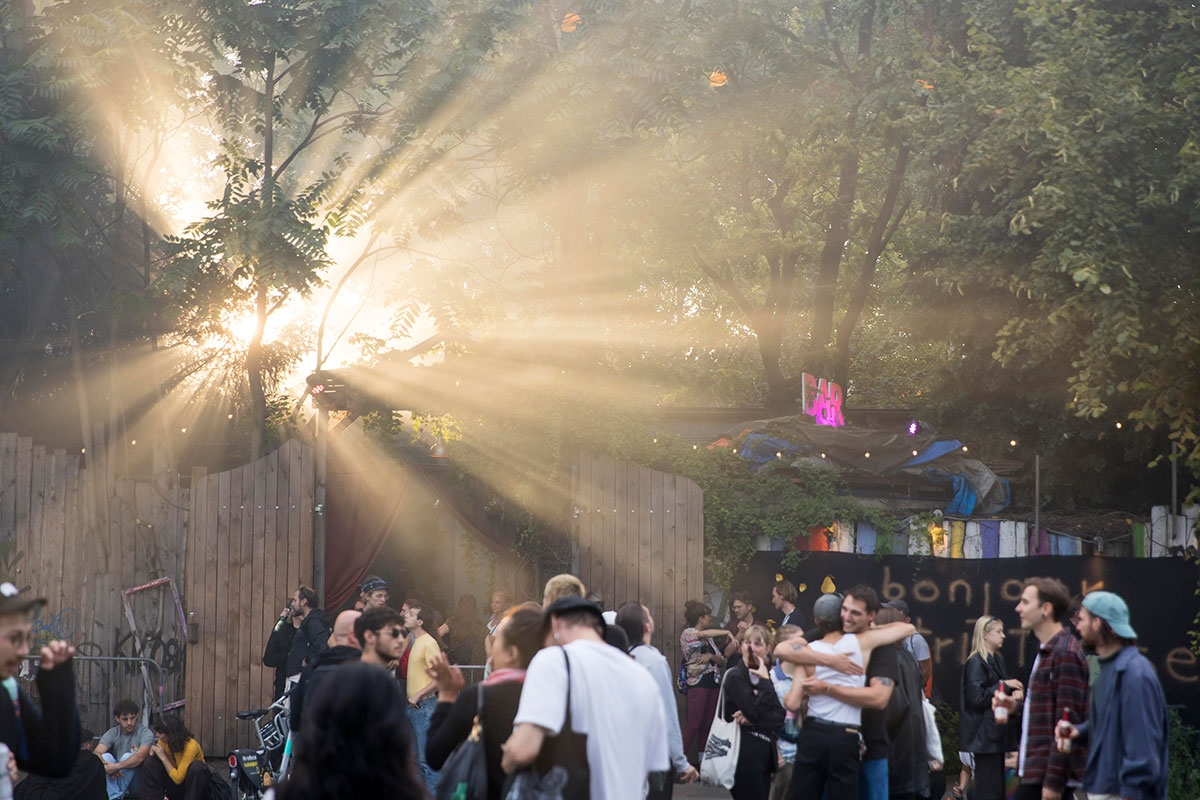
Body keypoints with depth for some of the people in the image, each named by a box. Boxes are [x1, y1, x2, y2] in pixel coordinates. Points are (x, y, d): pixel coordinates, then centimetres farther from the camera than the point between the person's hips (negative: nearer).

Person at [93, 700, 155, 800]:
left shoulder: (145, 733, -11)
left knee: (127, 757, -28)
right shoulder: (112, 733, -1)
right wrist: (107, 767, -37)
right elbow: (96, 753, -16)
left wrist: (116, 766, -41)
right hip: (117, 778, 4)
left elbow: (140, 757, -30)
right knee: (106, 756, -21)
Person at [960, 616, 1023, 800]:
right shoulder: (976, 663, -12)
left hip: (997, 732, 9)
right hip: (984, 735, -9)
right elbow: (977, 698, -20)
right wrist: (1003, 685, -15)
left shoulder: (997, 660, 15)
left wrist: (1016, 693, -2)